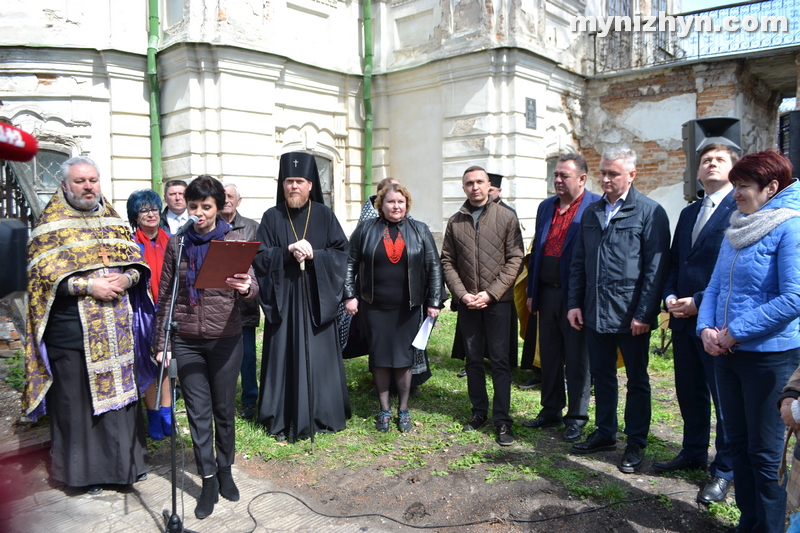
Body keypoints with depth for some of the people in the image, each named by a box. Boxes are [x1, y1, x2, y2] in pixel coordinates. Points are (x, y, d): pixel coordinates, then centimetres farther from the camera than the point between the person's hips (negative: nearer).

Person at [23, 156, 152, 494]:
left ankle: (125, 460, 24)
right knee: (77, 399, 4)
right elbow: (43, 274, -9)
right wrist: (89, 286, -19)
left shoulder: (114, 221, 13)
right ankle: (84, 469, 20)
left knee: (120, 390, 10)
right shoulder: (51, 225, 0)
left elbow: (136, 261, 10)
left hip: (117, 327, 4)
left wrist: (126, 279, -11)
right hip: (73, 330, -4)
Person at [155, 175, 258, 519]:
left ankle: (225, 471, 30)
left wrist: (245, 288, -30)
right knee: (198, 412, 5)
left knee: (224, 409, 10)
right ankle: (208, 481, 19)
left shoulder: (233, 240, 0)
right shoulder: (176, 243, 5)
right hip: (186, 341, 1)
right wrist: (161, 344, 5)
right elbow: (165, 296, 7)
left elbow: (251, 287, -6)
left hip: (225, 339, -1)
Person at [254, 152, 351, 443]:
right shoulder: (272, 217, 5)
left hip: (317, 299, 1)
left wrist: (313, 255, -15)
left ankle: (324, 415, 20)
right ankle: (284, 420, 15)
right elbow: (260, 257, -1)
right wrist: (288, 251, -17)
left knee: (320, 355, 5)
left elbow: (341, 253, 1)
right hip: (283, 300, 0)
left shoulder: (325, 215, 6)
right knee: (286, 356, 2)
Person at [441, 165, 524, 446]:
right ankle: (479, 411, 25)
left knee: (499, 360, 1)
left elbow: (515, 259, -5)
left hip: (498, 301, -3)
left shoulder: (506, 217, -1)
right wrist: (462, 294, -7)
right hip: (467, 303, 3)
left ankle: (502, 419, 9)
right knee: (473, 360, 12)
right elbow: (447, 262, 6)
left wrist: (491, 293, -12)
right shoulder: (455, 222, 7)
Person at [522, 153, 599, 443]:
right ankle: (551, 410, 30)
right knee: (549, 355, 15)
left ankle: (576, 418, 20)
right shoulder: (546, 207, 11)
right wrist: (532, 292, 11)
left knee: (577, 359, 6)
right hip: (547, 293, 6)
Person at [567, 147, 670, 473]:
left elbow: (656, 267, -11)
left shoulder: (650, 212, -7)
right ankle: (605, 433, 33)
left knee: (636, 380, 10)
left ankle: (636, 443, 24)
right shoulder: (591, 213, 10)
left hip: (630, 315, -5)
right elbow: (578, 262, 13)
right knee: (602, 375, 16)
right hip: (595, 313, 5)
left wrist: (645, 313, -16)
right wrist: (574, 303, 6)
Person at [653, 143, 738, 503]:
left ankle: (726, 470, 20)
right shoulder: (688, 213, 16)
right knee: (689, 392, 17)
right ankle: (694, 453, 34)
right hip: (683, 319, 7)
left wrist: (699, 301, -17)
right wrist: (670, 297, 0)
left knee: (725, 397, 5)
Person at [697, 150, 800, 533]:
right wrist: (706, 328, -3)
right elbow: (715, 287, 13)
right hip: (727, 353, 7)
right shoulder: (736, 229, 11)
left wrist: (735, 332, -17)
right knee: (738, 443, 16)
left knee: (765, 452, 5)